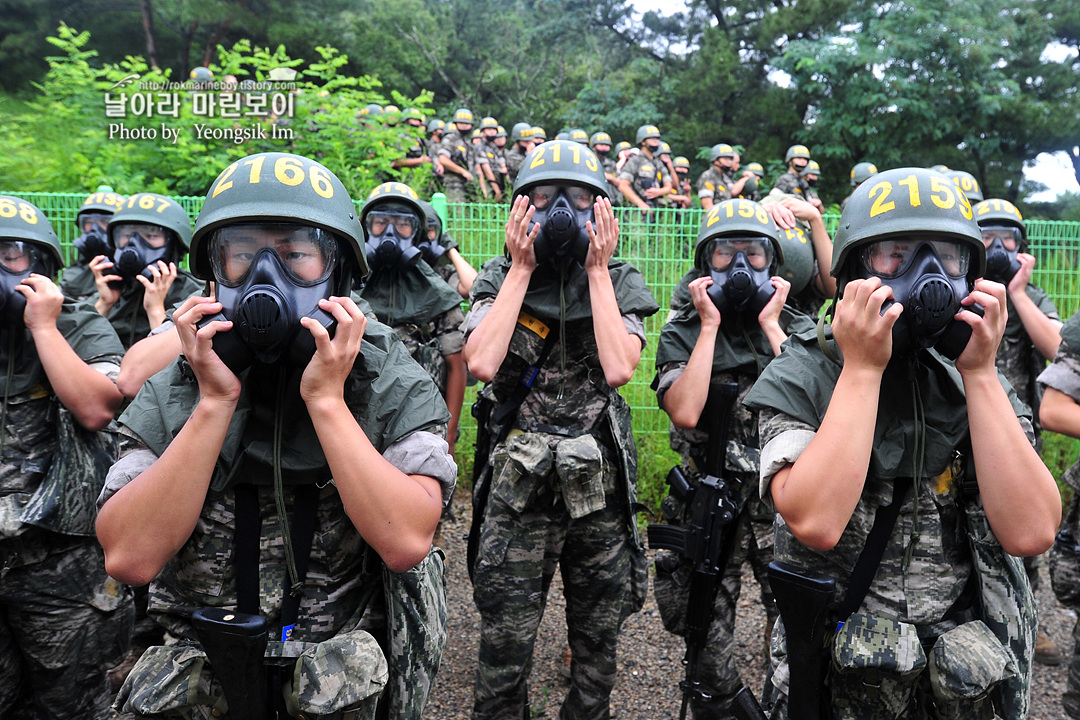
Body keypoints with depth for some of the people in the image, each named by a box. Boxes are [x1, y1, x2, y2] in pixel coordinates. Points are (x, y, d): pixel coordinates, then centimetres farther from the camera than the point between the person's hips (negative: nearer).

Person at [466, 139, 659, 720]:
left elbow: (617, 369, -16)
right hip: (517, 486, -1)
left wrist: (598, 269, -11)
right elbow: (482, 363, -17)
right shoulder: (500, 279, 2)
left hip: (600, 487, 1)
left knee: (597, 643, 17)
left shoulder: (620, 285, 3)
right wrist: (521, 268, -12)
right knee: (504, 649, 8)